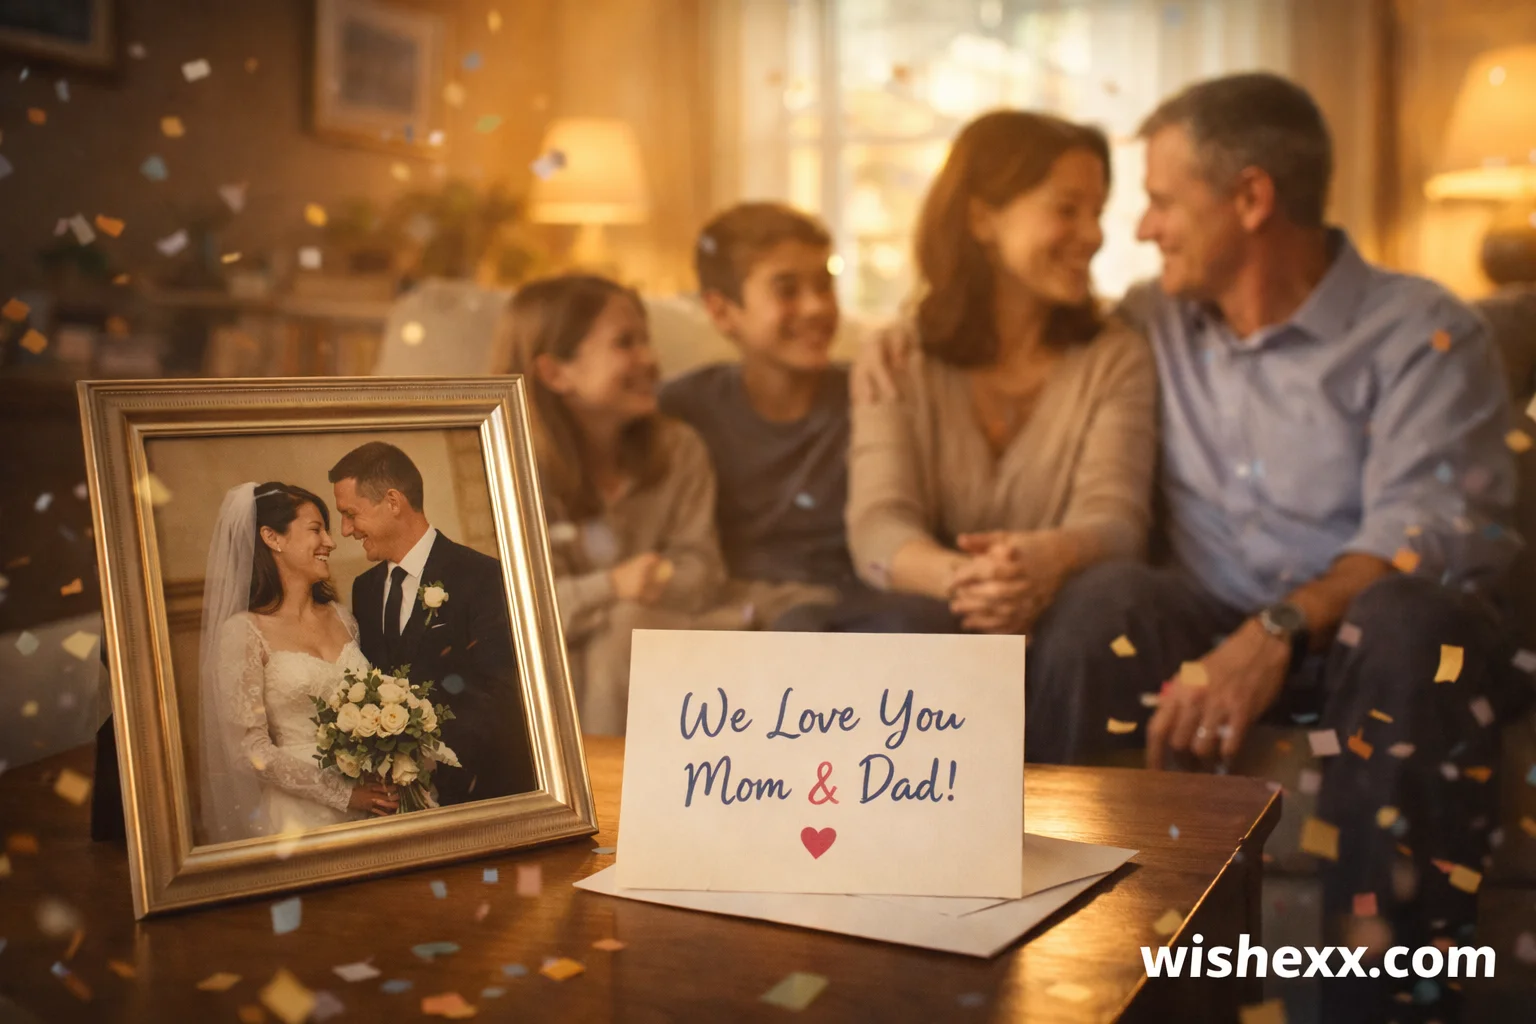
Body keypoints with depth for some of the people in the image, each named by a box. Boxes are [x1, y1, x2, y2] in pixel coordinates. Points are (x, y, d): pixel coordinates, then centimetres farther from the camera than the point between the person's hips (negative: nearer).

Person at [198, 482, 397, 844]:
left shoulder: (340, 617, 9)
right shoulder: (243, 632, -8)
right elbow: (250, 749, -10)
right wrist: (342, 794, -14)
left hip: (370, 807, 5)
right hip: (300, 812, -4)